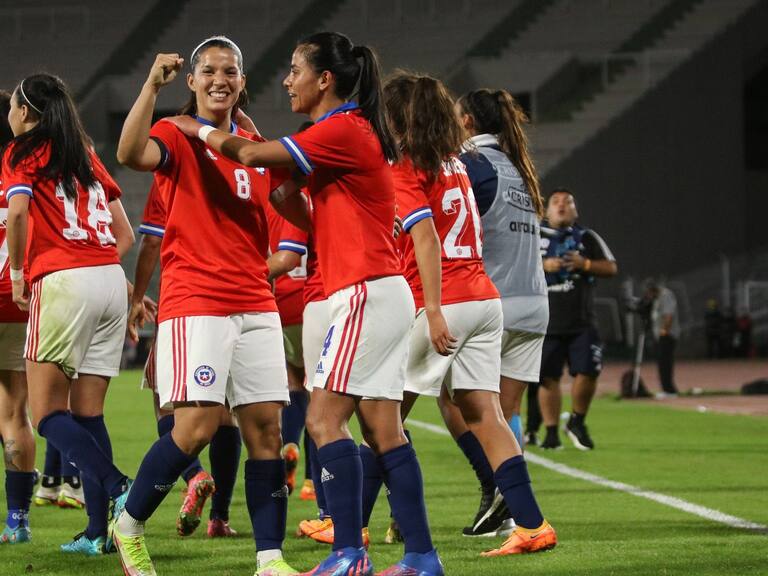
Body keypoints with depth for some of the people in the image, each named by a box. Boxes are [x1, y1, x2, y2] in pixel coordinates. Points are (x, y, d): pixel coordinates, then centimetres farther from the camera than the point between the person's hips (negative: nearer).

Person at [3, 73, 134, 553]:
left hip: (62, 282, -6)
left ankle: (119, 488, -24)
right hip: (113, 280, 6)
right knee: (88, 414, 9)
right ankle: (99, 529, 3)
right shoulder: (87, 156, 20)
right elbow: (125, 235, 19)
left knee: (48, 413, -3)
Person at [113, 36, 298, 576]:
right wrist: (152, 86, -30)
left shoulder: (257, 148, 15)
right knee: (197, 426, -13)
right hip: (194, 303, -6)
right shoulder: (178, 136, -2)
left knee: (265, 427, 0)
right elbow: (131, 154, -24)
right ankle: (129, 525, 7)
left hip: (255, 304, 6)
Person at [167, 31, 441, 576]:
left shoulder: (343, 130, -13)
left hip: (368, 293, -10)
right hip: (380, 293, 10)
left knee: (325, 419, -11)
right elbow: (308, 216, 25)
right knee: (383, 429, 7)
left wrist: (198, 128, -2)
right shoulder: (343, 132, 18)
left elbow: (254, 154, -17)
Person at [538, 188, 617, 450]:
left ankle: (577, 422, 15)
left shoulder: (587, 238, 9)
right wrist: (542, 266, -16)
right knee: (548, 378, -1)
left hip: (581, 323, 1)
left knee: (587, 372, -8)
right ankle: (551, 432, 9)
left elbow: (611, 268, 6)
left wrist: (585, 264, -11)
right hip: (546, 323, -1)